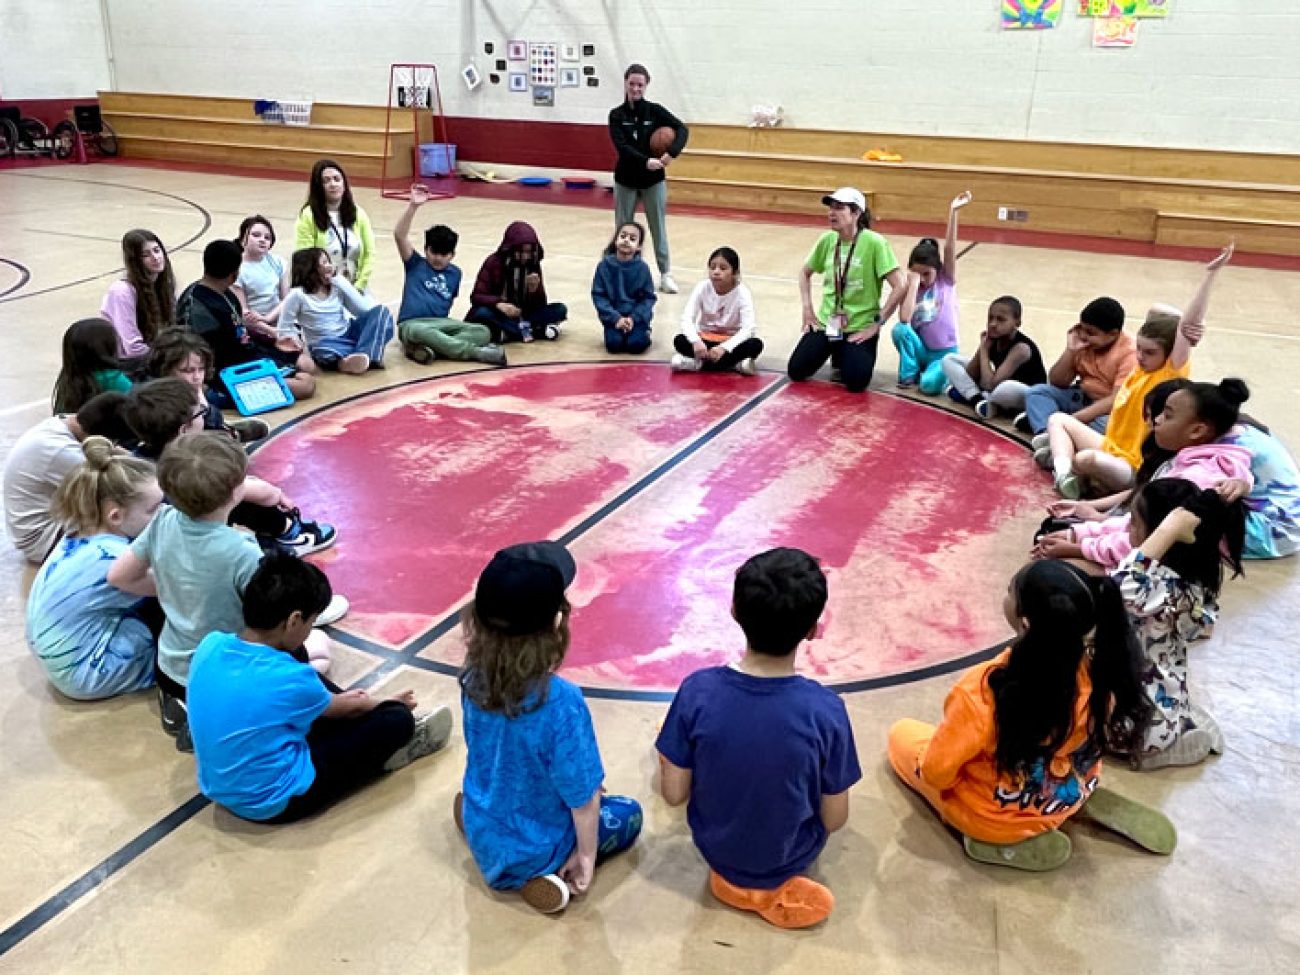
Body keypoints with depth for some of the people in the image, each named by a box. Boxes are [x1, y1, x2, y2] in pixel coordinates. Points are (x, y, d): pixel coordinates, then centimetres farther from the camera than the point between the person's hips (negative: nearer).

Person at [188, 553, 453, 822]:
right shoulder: (288, 678, -27)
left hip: (219, 787, 8)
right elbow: (345, 709, -4)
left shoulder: (210, 645, -9)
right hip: (273, 802, -7)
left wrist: (334, 697, 20)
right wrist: (390, 702, 16)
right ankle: (389, 748, 32)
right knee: (396, 718, -2)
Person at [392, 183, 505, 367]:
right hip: (412, 324, -4)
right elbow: (399, 235, -4)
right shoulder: (415, 264, 9)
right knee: (420, 332, -42)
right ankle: (475, 352, -35)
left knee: (483, 332, -21)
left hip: (442, 323, 4)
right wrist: (413, 206, -15)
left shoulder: (455, 273, 19)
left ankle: (428, 348, -38)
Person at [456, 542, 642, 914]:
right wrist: (586, 856, -6)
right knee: (629, 814, 20)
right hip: (534, 851, -6)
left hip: (482, 836, 6)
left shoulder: (474, 678, -16)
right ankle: (548, 872, 1)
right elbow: (582, 798, -25)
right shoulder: (561, 702, -35)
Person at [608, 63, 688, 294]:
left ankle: (666, 274, 8)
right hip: (625, 180, 1)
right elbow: (621, 146, -15)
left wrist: (672, 153, -30)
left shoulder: (655, 111, -2)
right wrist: (645, 161, -30)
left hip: (654, 180, -1)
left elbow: (682, 129, -11)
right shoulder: (616, 115, -2)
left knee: (658, 229, 2)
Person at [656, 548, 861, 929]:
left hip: (715, 848, 2)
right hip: (790, 857, -2)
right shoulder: (826, 710, -29)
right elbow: (834, 819, -16)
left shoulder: (697, 691, -26)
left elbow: (673, 794, -14)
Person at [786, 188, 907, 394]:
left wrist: (876, 323, -15)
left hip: (860, 326, -4)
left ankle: (848, 357, 16)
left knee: (855, 382, -20)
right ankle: (837, 355, 23)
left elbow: (899, 287, -17)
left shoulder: (874, 243, -16)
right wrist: (808, 309, 6)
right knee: (796, 371, -6)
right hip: (826, 321, 5)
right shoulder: (827, 240, 0)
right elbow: (805, 273, 17)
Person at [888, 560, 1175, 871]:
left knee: (902, 733, 19)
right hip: (1068, 801, 6)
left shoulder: (984, 689, -39)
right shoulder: (1098, 671, -24)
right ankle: (1086, 804, 17)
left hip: (993, 818, -6)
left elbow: (936, 771, -24)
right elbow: (1090, 737, -2)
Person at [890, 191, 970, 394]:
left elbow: (950, 248, -17)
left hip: (944, 352, -3)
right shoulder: (910, 289, 0)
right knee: (899, 330, -28)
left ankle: (940, 371, 4)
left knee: (929, 385, -32)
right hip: (920, 350, 3)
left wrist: (953, 212, -27)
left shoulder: (946, 280, -2)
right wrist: (913, 284, -15)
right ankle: (909, 375, -6)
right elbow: (904, 319, -20)